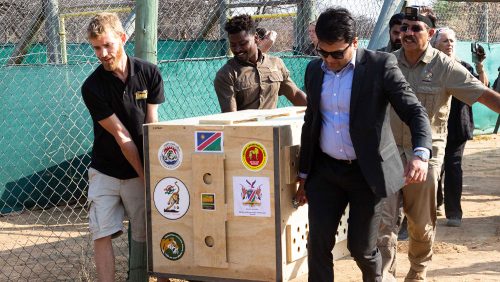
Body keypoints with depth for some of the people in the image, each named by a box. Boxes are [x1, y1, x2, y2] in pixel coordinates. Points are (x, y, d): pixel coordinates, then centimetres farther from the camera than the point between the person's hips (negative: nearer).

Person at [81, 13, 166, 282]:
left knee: (143, 234, 4)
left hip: (141, 170, 1)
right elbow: (121, 135, -13)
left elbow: (151, 125, -5)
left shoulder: (149, 73, -5)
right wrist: (144, 175, -12)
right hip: (105, 171, -1)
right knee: (102, 235, -6)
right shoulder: (92, 87, -12)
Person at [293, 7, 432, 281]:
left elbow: (415, 111, -15)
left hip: (367, 171, -4)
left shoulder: (381, 65, -11)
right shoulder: (314, 69, 5)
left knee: (361, 247, 4)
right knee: (318, 243, 0)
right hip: (325, 170, 4)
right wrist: (303, 174, 16)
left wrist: (420, 154, -34)